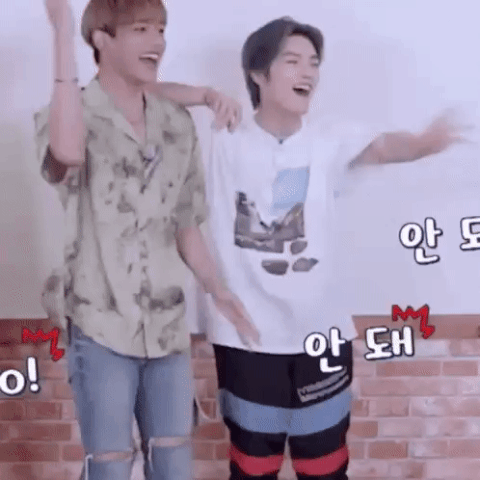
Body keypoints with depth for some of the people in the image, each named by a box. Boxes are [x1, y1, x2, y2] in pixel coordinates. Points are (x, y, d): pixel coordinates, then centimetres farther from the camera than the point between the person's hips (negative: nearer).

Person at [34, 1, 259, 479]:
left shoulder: (177, 124, 6)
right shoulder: (71, 114, -8)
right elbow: (68, 153, -35)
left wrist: (217, 288, 0)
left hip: (167, 325, 5)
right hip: (100, 325, -4)